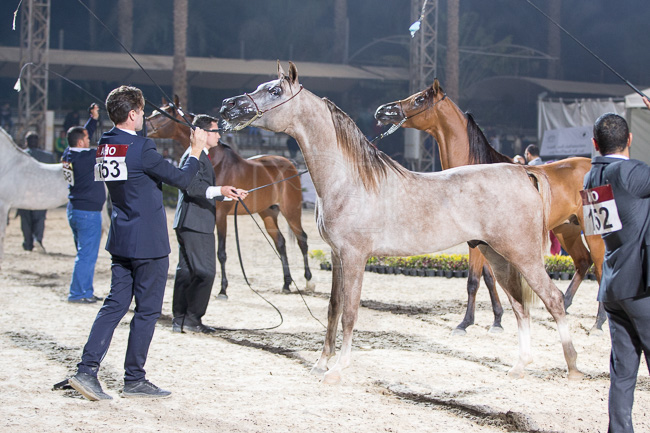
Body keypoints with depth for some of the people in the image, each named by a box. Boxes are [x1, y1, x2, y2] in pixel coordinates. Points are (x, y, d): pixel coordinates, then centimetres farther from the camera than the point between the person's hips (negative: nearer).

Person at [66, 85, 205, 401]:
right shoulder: (141, 148, -19)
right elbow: (181, 179, -12)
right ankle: (134, 380, 11)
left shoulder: (104, 146, 5)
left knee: (115, 303, 12)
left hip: (120, 241, 8)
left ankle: (87, 370, 3)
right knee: (147, 309, 4)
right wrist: (196, 151, 2)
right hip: (148, 242, -8)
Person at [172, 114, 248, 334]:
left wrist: (231, 193, 27)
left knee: (186, 271, 11)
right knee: (205, 272, -9)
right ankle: (192, 318, -6)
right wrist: (220, 190, -41)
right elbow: (193, 187, -28)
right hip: (195, 224, -11)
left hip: (189, 225, 11)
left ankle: (180, 320, 15)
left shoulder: (201, 156, 21)